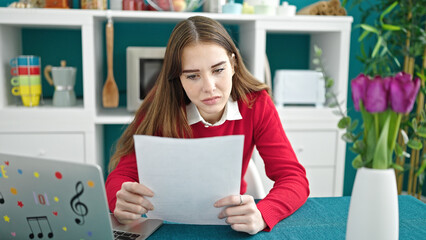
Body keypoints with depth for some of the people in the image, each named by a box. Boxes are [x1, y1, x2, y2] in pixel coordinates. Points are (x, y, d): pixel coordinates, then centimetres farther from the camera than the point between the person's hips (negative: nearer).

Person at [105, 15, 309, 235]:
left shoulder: (256, 104, -15)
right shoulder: (161, 109, -17)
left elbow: (294, 178, -19)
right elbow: (122, 175, -19)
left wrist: (261, 215, -41)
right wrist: (122, 204, -44)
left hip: (231, 221, 1)